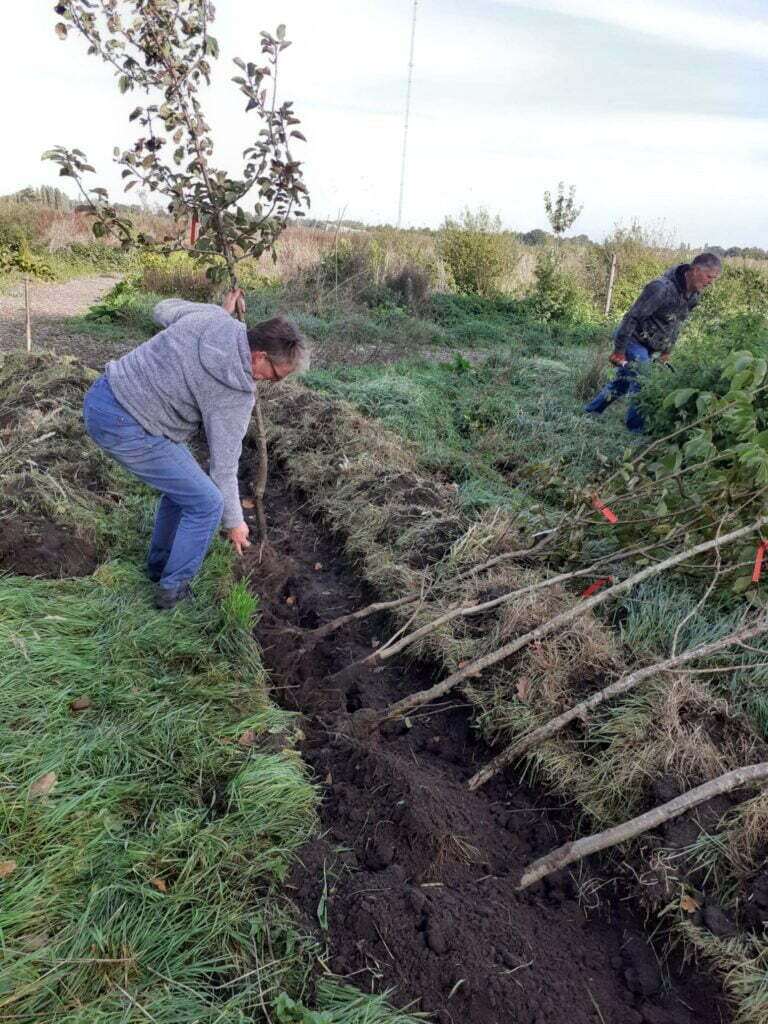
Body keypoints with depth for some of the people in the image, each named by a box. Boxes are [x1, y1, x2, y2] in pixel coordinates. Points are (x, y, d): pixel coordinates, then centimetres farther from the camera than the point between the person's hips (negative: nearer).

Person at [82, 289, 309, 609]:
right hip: (124, 427, -9)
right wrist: (234, 522, 8)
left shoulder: (209, 316, -3)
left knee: (184, 483, 23)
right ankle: (173, 590, 15)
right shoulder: (236, 395, -17)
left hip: (100, 395, 9)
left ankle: (159, 565, 38)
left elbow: (163, 311, 20)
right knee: (206, 504, 0)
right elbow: (223, 467, -7)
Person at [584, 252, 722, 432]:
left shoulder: (695, 294, -1)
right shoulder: (662, 288, -29)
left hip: (651, 347, 9)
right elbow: (632, 317, -26)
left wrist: (666, 352, 15)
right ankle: (636, 427, 2)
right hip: (633, 340, -9)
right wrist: (619, 351, -23)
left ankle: (590, 412, 29)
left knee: (624, 381, 15)